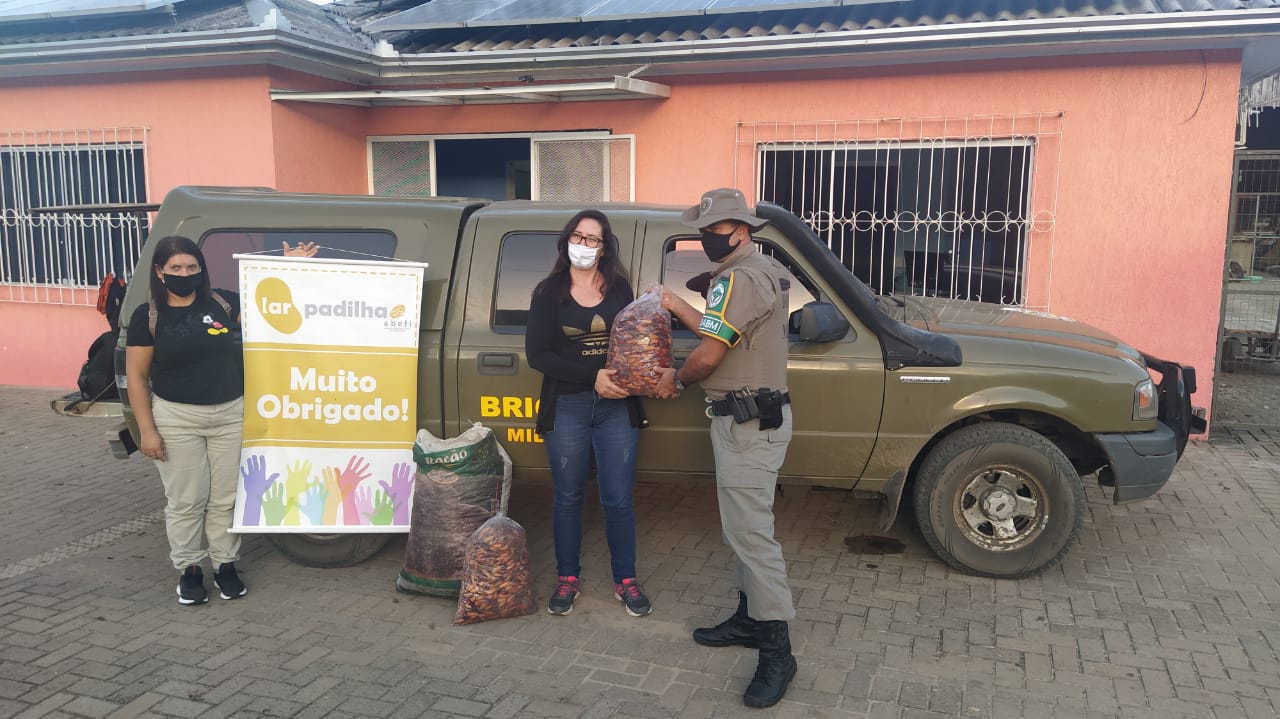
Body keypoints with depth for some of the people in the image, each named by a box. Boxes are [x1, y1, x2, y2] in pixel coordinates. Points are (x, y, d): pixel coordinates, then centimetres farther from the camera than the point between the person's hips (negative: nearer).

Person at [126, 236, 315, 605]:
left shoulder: (223, 302, 1)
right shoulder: (148, 316, -4)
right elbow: (136, 376, -3)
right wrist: (147, 429, -8)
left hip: (231, 414, 2)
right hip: (176, 419, -2)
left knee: (226, 498, 9)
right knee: (185, 500, 5)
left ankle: (225, 566, 22)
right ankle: (189, 570, 21)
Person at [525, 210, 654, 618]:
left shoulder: (619, 289, 7)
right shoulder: (549, 292, 2)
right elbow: (537, 354, -5)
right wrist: (593, 376, -15)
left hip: (617, 407, 1)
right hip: (566, 407, -1)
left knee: (618, 498, 3)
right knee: (568, 496, 9)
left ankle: (625, 581, 19)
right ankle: (567, 580, 24)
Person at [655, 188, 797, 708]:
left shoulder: (738, 278, -18)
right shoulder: (764, 271, 16)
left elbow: (709, 355, -20)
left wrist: (676, 379, -1)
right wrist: (675, 305, 19)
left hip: (748, 424, -11)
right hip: (751, 416, 11)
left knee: (750, 532, -9)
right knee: (743, 527, 18)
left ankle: (776, 651, -3)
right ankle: (751, 618, 29)